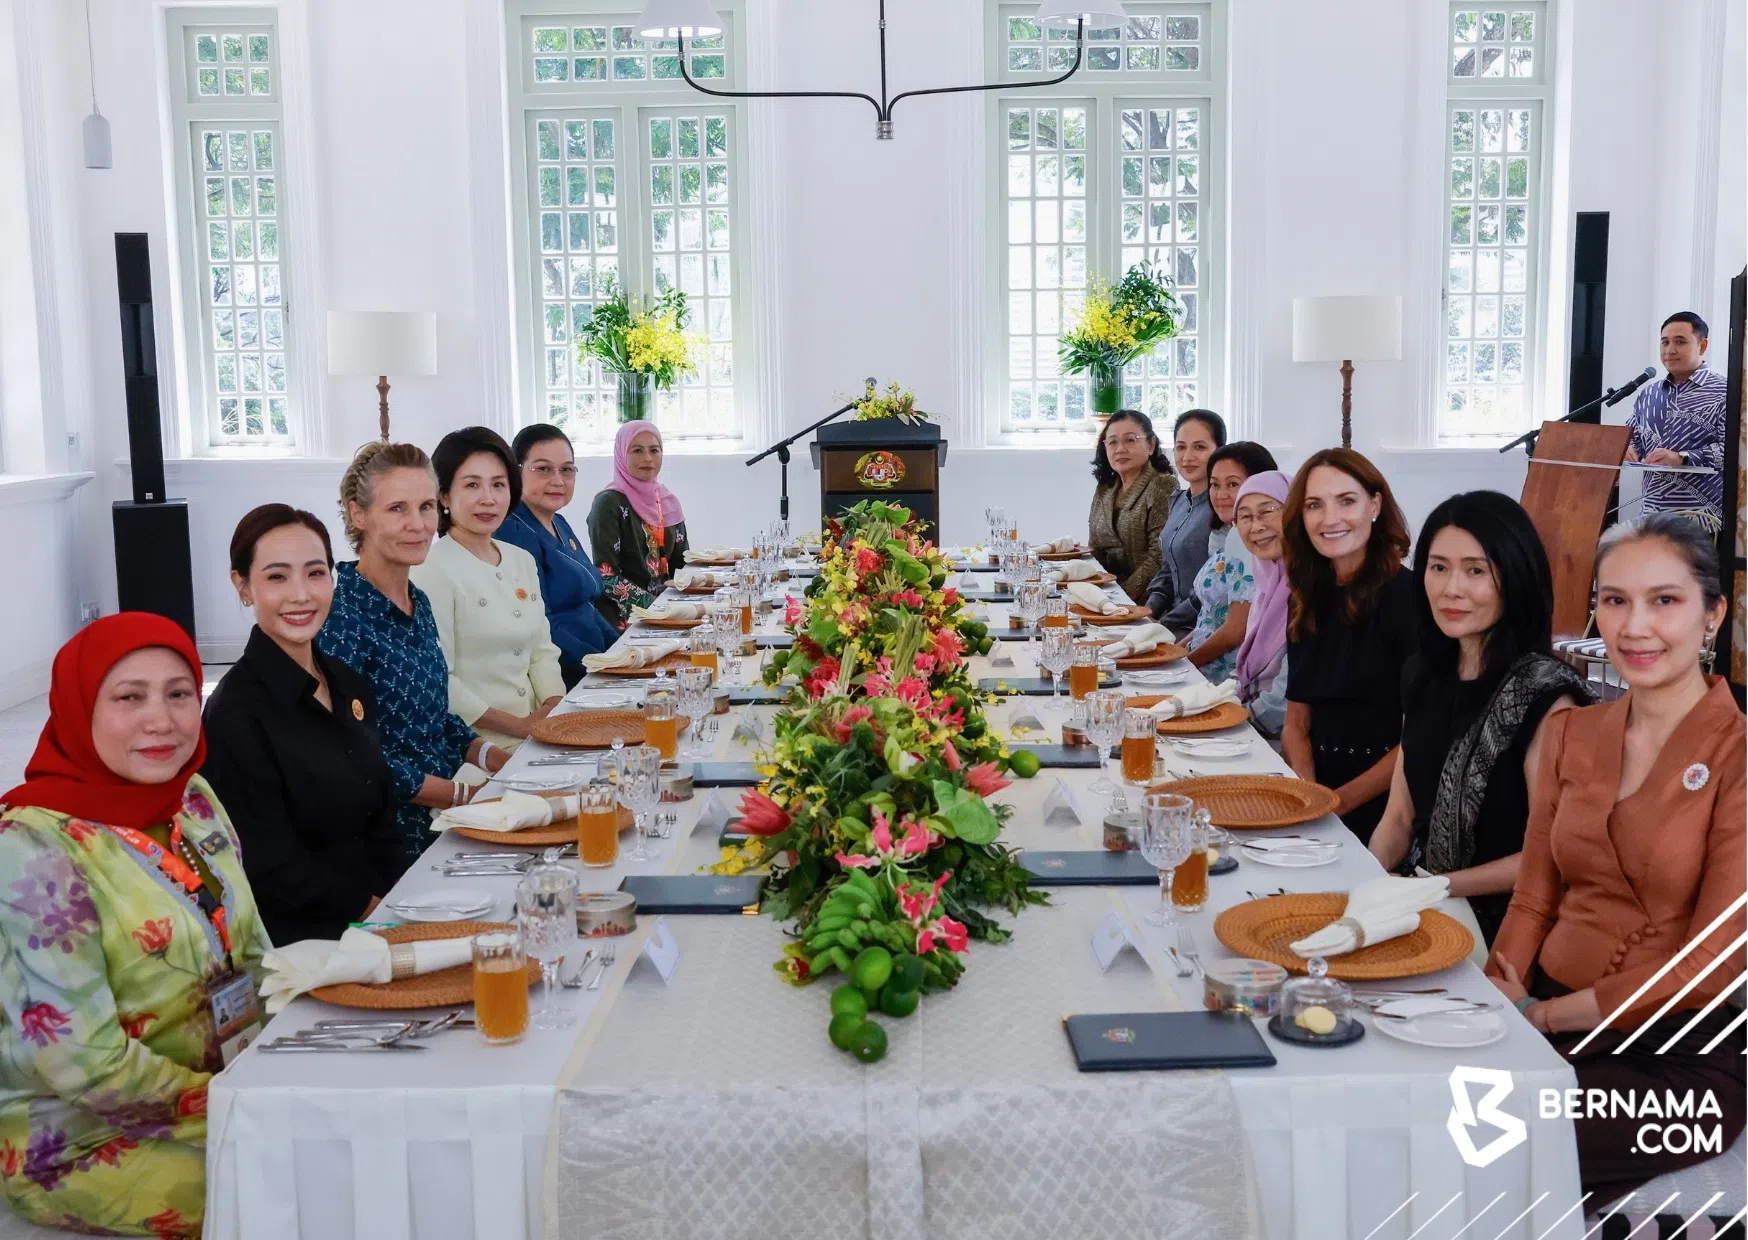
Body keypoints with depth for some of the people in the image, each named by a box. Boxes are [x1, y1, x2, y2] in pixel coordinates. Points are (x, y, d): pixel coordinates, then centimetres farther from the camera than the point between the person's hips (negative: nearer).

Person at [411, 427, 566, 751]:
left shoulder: (522, 561, 14)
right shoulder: (432, 572, -9)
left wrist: (557, 708, -1)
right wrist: (517, 725, -13)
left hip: (536, 732, 7)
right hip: (477, 746, -7)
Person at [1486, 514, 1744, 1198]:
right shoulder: (1570, 733, 10)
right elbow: (1533, 901, 10)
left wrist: (1549, 1015, -11)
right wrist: (1494, 1007, -8)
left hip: (1682, 1059, -5)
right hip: (1545, 1026, 5)